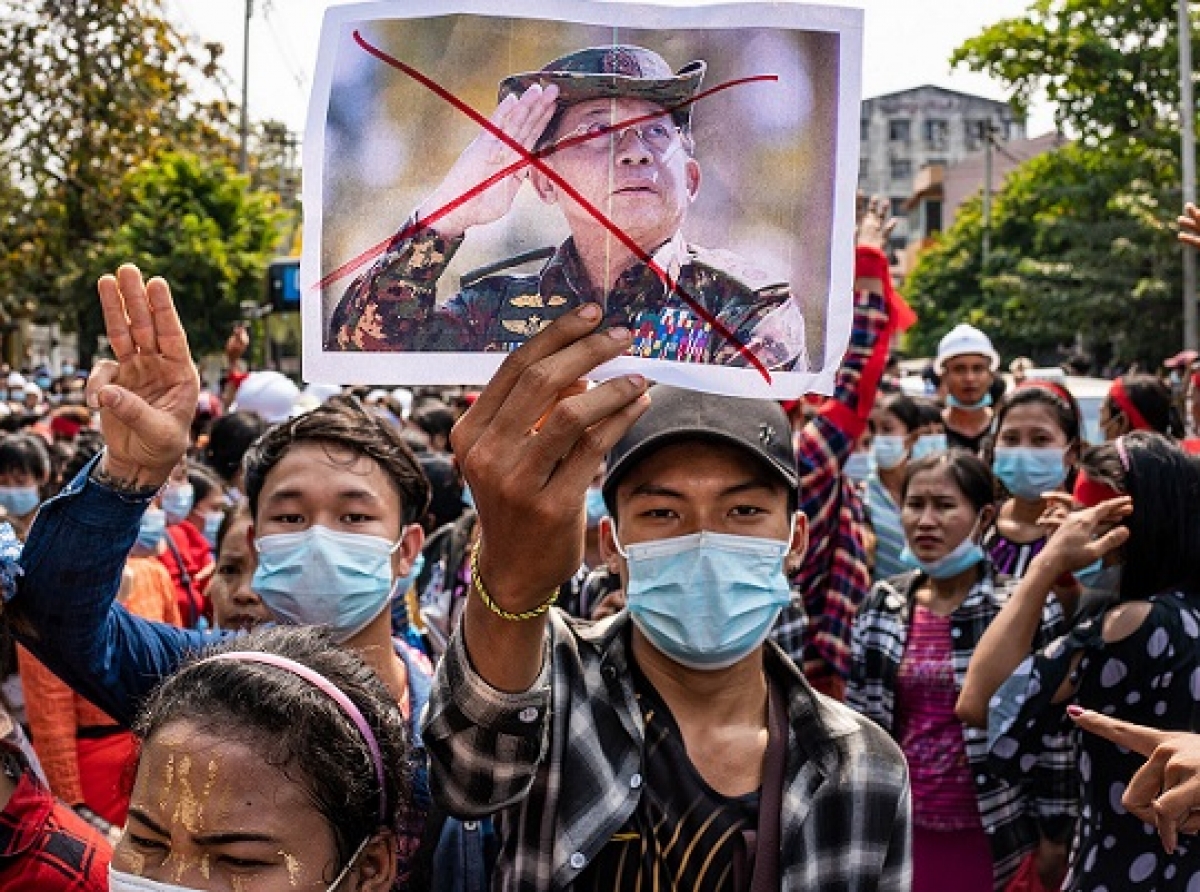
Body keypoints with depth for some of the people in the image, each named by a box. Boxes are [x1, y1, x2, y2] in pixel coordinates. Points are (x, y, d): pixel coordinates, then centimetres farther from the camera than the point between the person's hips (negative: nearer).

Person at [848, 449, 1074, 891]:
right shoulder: (881, 604, 2)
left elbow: (1055, 731, -7)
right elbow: (859, 715, 8)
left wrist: (1055, 835, -5)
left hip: (989, 833, -3)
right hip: (897, 828, 4)